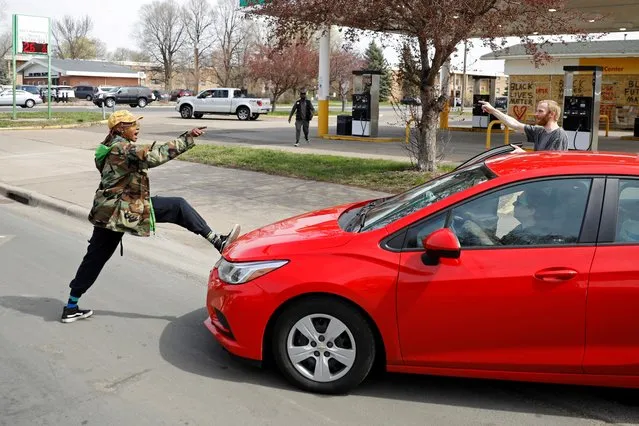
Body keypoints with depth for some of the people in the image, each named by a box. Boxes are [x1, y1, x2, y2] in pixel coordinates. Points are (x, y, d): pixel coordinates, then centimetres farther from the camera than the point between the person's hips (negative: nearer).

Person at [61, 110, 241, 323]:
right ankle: (218, 242, -9)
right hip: (125, 210, -10)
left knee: (95, 257, 13)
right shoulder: (123, 148, -14)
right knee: (178, 207, -6)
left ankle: (71, 307, 19)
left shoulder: (110, 148, 17)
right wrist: (187, 139, -28)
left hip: (107, 211, 10)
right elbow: (154, 156, -27)